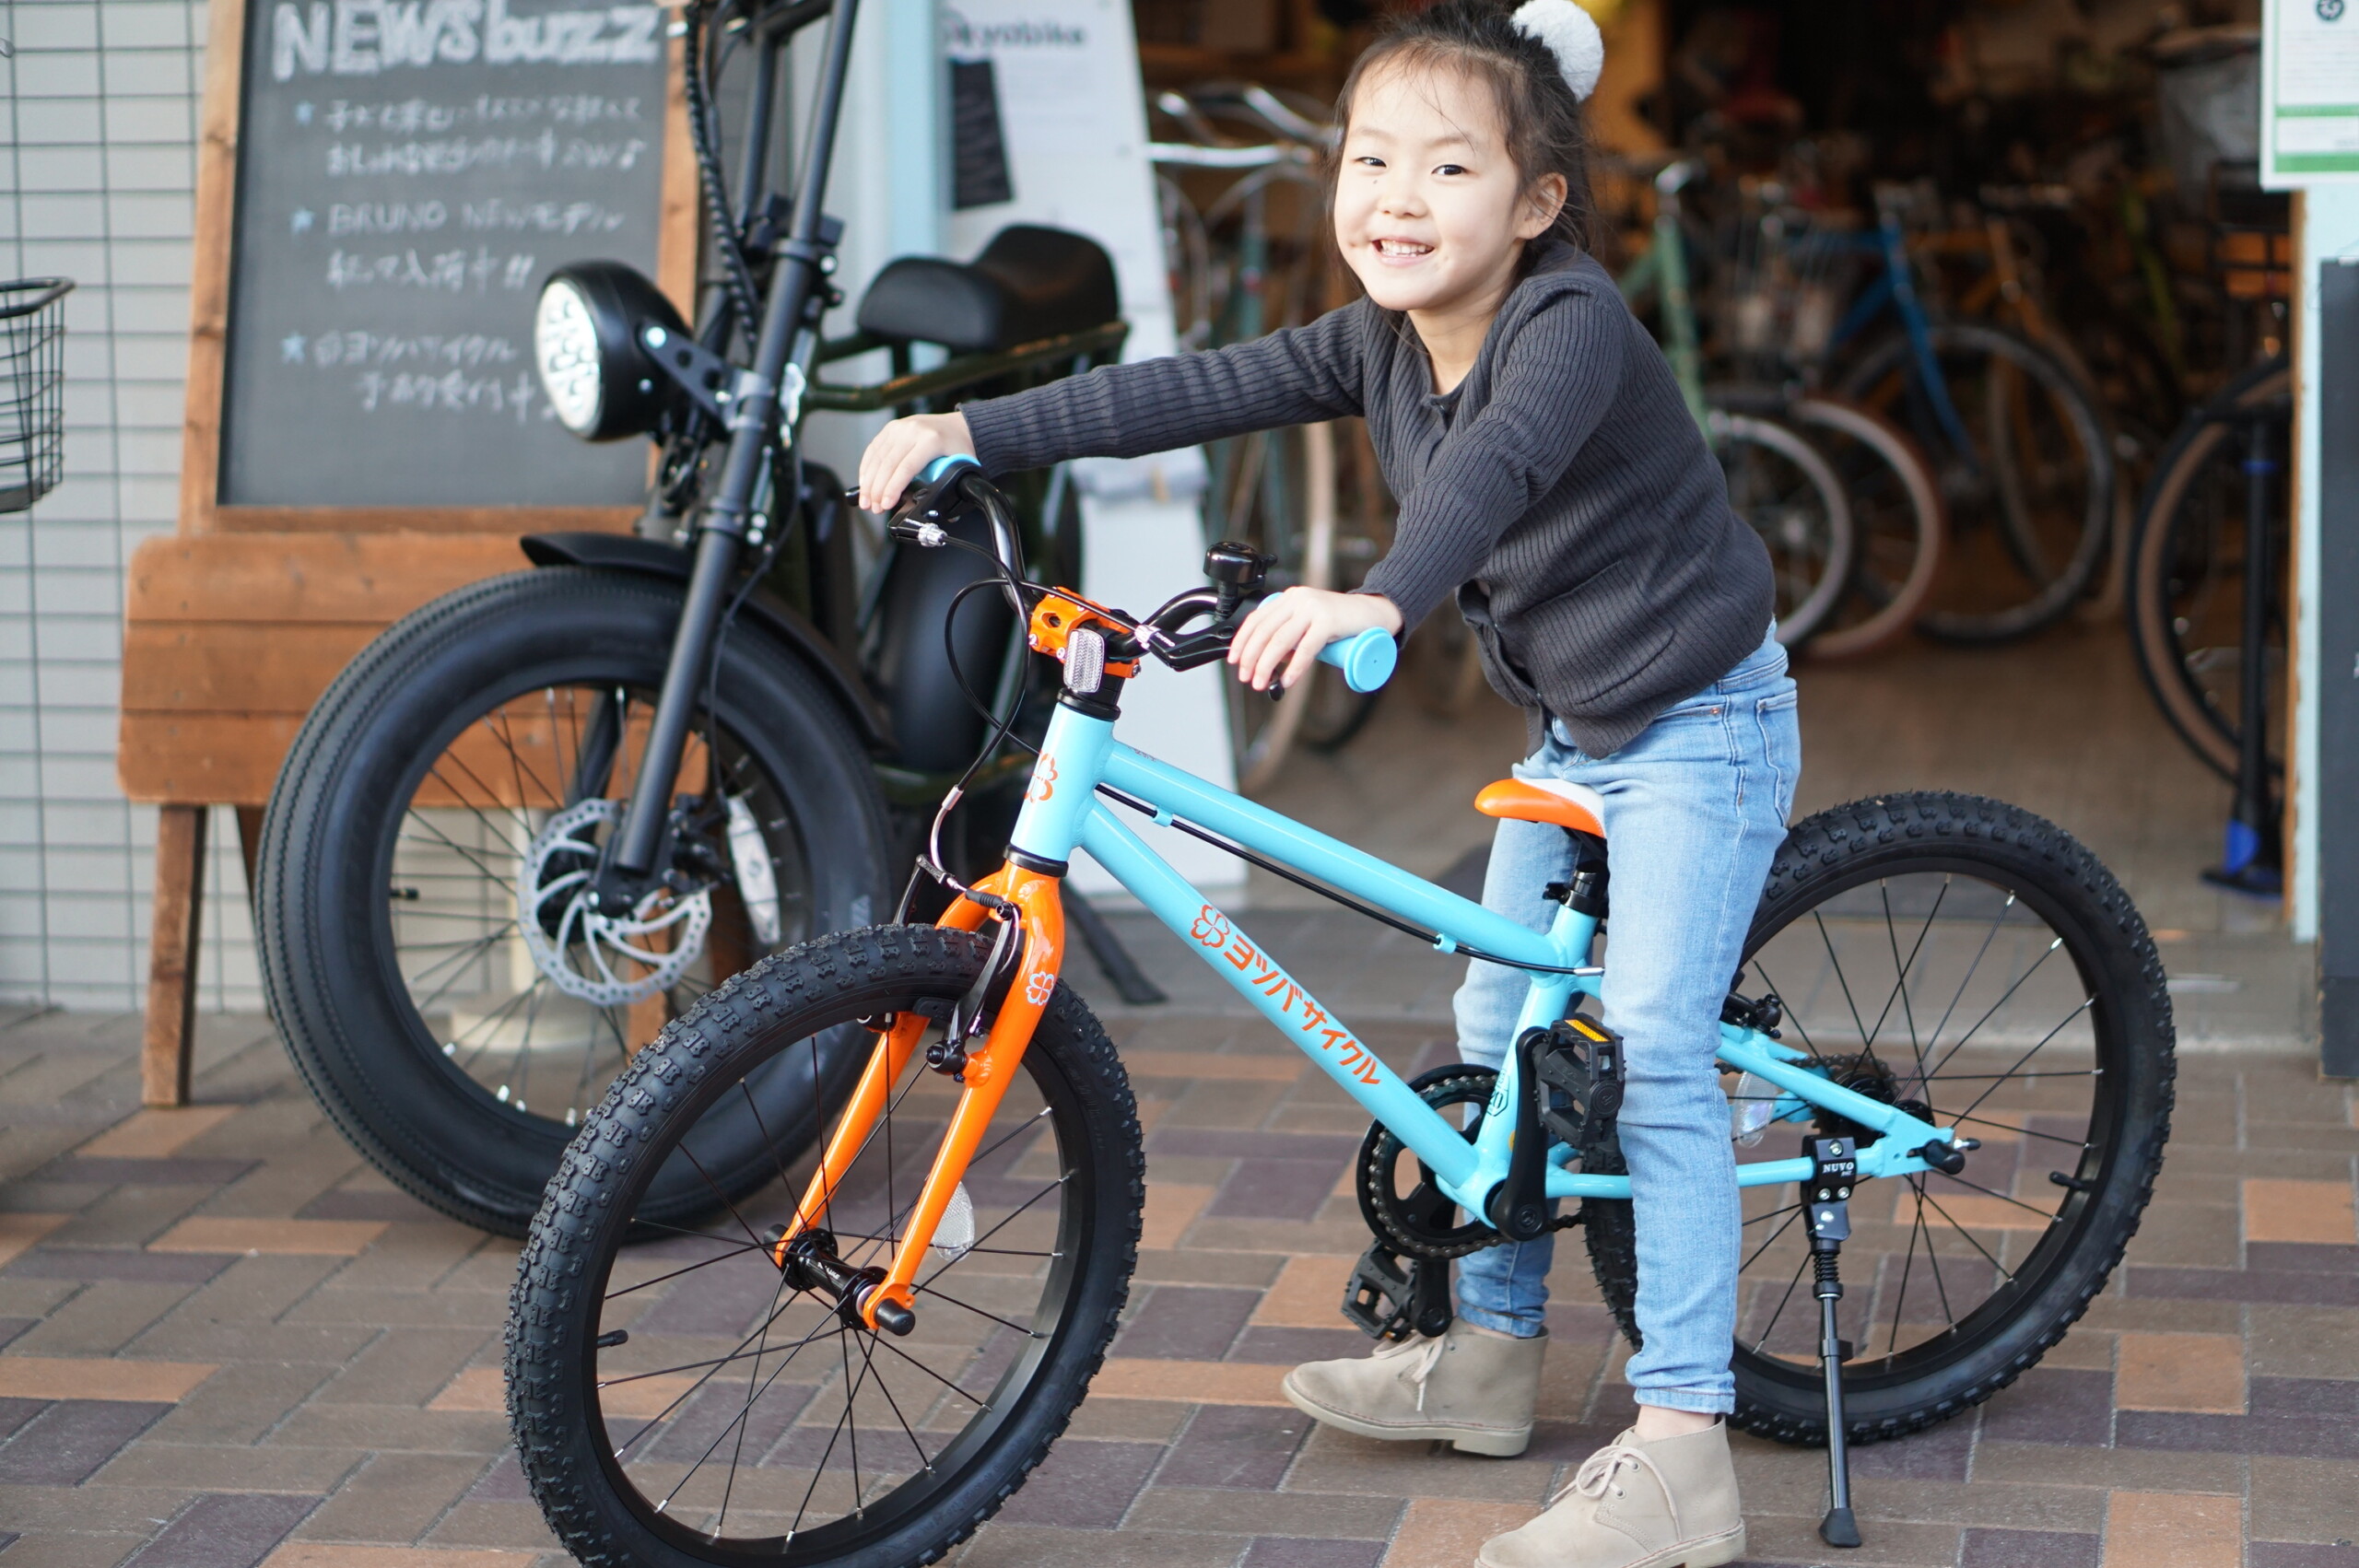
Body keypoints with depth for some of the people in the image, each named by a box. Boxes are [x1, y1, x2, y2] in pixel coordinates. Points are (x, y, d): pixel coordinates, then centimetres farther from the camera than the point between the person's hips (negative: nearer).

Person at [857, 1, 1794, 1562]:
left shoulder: (1573, 325, -27)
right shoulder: (1379, 345, -3)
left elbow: (1497, 463, -47)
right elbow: (1188, 393, -4)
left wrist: (1380, 597, -65)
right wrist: (972, 430, -11)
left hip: (1700, 724, -9)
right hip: (1574, 729, 9)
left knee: (1653, 1047, -17)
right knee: (1497, 1024, 15)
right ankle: (1492, 1350, 32)